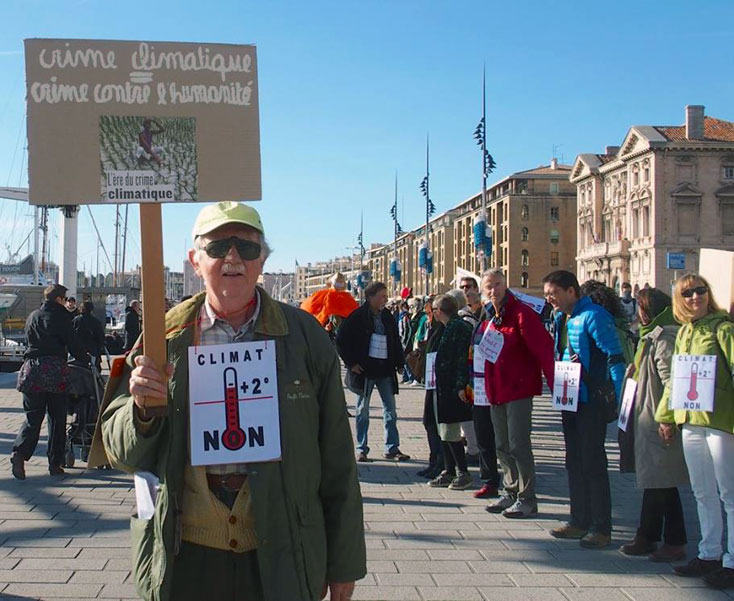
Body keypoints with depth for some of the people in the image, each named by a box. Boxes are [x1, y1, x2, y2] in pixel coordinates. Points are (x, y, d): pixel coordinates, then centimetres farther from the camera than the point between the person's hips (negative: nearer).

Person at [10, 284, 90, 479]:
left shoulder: (32, 317, 14)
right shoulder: (60, 317, -4)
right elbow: (72, 343, -3)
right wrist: (85, 359, 11)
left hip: (31, 368, 4)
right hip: (54, 370, -4)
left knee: (32, 417, 6)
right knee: (57, 418, 6)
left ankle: (20, 453, -18)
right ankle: (55, 463, 8)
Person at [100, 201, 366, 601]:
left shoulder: (305, 336, -1)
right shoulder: (165, 338, 0)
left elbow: (336, 459, 1)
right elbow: (123, 454, 4)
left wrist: (344, 562, 3)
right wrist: (143, 408, -17)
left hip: (283, 562, 0)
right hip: (185, 557, 1)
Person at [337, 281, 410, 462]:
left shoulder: (388, 317, 8)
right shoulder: (357, 317, -8)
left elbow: (396, 341, 19)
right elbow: (341, 341, -8)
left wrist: (399, 363, 10)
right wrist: (351, 363, -11)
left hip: (386, 369, 5)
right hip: (365, 368, -5)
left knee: (390, 410, 6)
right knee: (362, 410, 5)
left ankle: (392, 448, 13)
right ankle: (361, 449, 13)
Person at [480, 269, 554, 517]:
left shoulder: (521, 314, -13)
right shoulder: (489, 319, 12)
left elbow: (543, 349, -18)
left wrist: (554, 384, -23)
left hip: (518, 389, -8)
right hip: (496, 391, 8)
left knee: (518, 445, -5)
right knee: (503, 446, 15)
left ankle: (527, 499, 4)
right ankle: (511, 492, 27)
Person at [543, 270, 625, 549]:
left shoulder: (593, 316, -15)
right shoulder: (561, 318, 12)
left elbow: (615, 357, -18)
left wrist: (619, 399, -21)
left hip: (591, 401, -9)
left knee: (593, 463, -3)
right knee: (574, 463, 14)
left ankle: (601, 528, 6)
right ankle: (580, 521, 24)